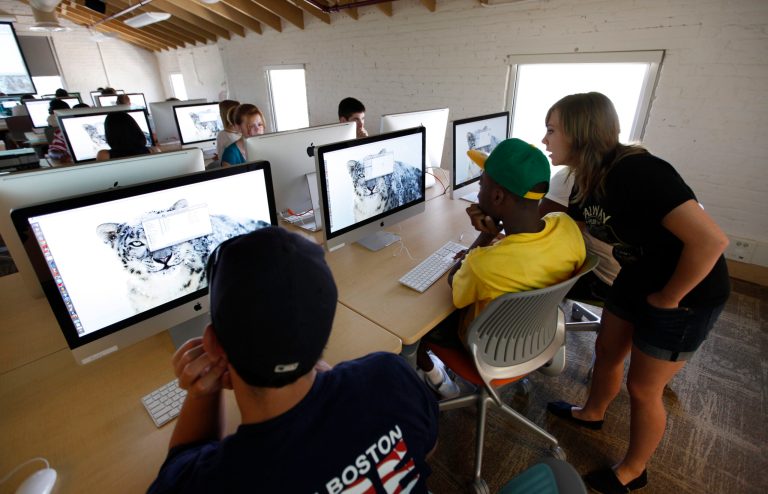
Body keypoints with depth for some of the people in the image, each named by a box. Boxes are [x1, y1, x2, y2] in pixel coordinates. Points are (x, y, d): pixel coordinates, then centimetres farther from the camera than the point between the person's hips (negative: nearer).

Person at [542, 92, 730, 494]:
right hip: (636, 279, 8)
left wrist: (668, 298, -21)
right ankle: (592, 413, 51)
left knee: (642, 388, 8)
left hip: (686, 295, -8)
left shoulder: (637, 172, -31)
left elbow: (711, 241, -35)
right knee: (607, 351, 22)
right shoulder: (587, 181, -4)